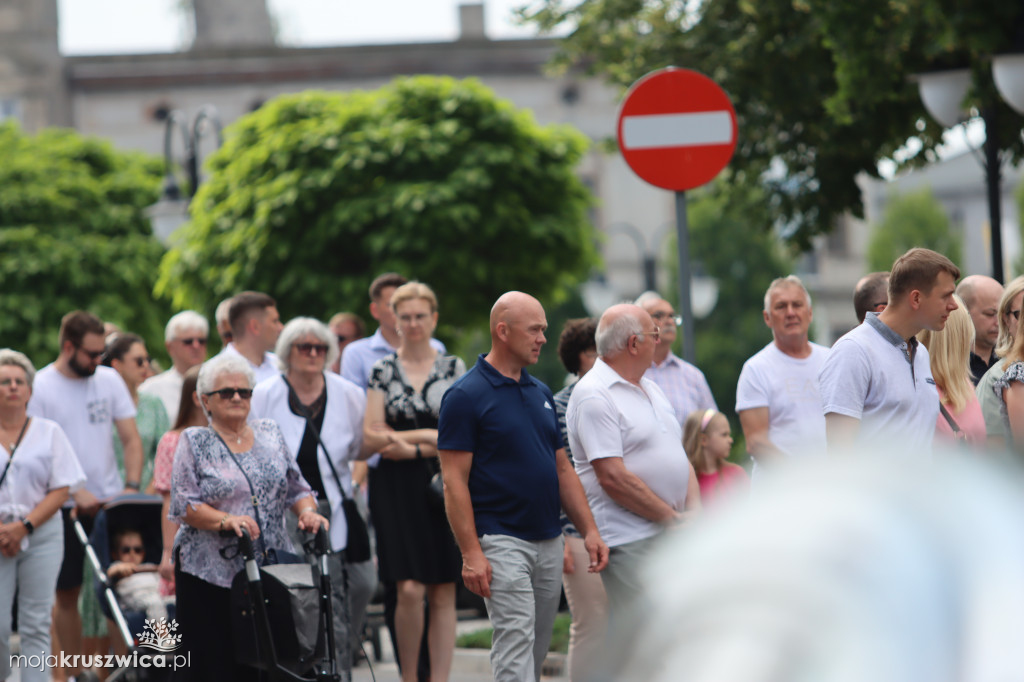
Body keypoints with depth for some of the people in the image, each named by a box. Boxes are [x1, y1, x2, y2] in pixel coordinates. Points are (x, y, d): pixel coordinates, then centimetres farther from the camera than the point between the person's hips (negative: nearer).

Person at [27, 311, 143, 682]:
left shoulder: (109, 380, 5)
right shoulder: (39, 387, -6)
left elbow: (131, 439, 7)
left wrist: (131, 487, -9)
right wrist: (77, 494, -18)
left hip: (112, 500, 3)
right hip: (65, 508, -3)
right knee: (67, 593, 4)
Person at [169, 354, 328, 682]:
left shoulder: (270, 435, 14)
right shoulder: (194, 442, 2)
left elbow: (296, 488, 16)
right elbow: (183, 504, -6)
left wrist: (307, 512, -6)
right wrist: (225, 521, -21)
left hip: (271, 567, 3)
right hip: (210, 573, -3)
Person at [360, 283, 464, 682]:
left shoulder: (454, 369, 7)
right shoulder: (383, 371, 6)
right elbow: (370, 439, 0)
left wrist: (411, 446, -10)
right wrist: (430, 434, -8)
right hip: (398, 490, -1)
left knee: (443, 594, -1)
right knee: (410, 591, -11)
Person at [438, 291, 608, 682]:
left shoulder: (540, 394, 14)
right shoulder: (466, 396, -9)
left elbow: (562, 469, 18)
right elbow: (454, 481, -12)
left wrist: (589, 530, 8)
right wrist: (471, 554, -18)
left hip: (549, 543, 8)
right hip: (501, 543, -8)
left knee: (536, 650, 11)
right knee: (515, 648, -13)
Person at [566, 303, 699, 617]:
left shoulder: (651, 389, 19)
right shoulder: (593, 396, -12)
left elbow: (680, 457, 20)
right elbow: (612, 477, -18)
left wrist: (695, 511, 1)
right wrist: (673, 518, -13)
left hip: (673, 538, 9)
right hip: (629, 542, -9)